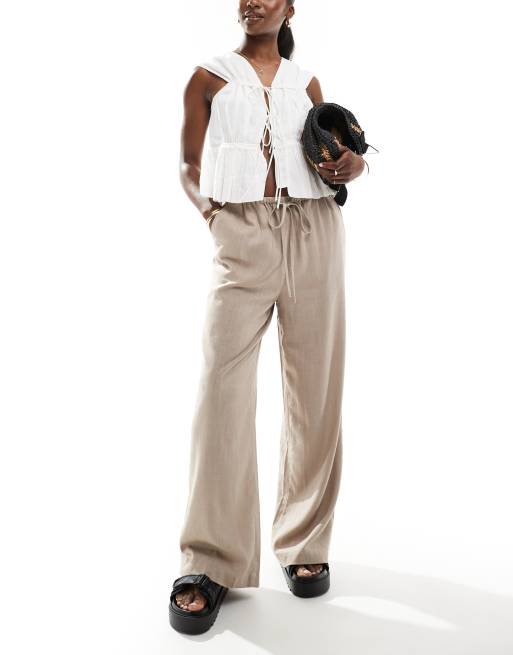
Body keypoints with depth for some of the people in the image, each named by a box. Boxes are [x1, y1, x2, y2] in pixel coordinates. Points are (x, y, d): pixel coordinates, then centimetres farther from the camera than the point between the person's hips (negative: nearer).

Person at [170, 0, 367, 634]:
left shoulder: (306, 82, 20)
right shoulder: (210, 76, 15)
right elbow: (189, 165, 14)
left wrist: (350, 166, 1)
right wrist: (209, 209, -2)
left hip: (312, 231, 2)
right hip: (242, 233, -2)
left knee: (314, 385, -1)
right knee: (222, 384, -12)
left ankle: (305, 541, 11)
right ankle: (211, 562, -6)